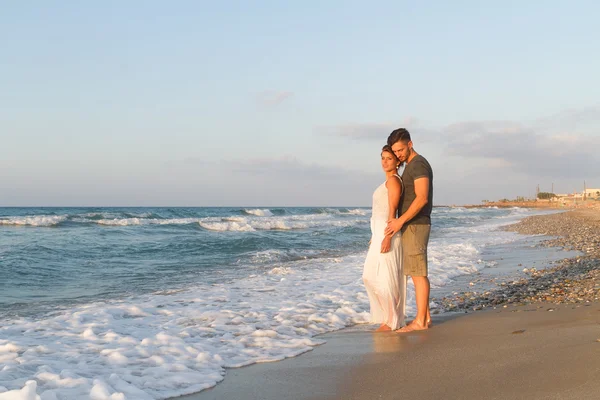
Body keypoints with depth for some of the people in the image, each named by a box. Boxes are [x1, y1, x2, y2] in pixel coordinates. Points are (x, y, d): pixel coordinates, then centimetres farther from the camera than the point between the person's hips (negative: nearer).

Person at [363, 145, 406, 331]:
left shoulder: (394, 180, -10)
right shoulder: (388, 182, 19)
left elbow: (392, 211, -17)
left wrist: (387, 237, -22)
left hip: (388, 232, -10)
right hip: (379, 232, 10)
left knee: (387, 277, -4)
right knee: (370, 276, 11)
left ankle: (392, 321, 4)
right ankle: (388, 315, 18)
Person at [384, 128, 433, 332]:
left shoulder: (419, 164, -15)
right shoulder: (413, 167, 18)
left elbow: (422, 198, -24)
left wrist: (401, 221, -24)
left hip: (415, 226, -10)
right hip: (412, 226, 10)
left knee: (418, 273, -7)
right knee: (418, 273, 12)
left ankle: (420, 321, -4)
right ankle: (425, 316, 16)